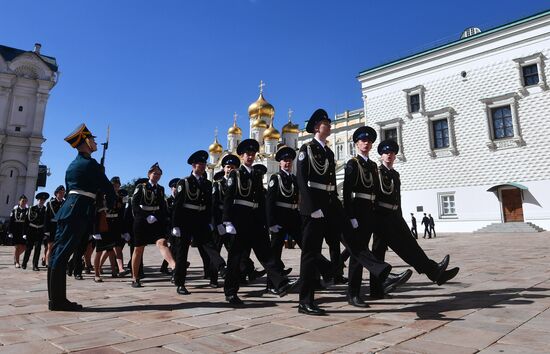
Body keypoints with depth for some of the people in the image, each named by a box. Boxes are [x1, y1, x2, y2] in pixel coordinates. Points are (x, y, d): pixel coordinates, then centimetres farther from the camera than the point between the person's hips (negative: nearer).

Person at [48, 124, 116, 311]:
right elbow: (107, 187, -6)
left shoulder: (73, 164, 20)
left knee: (60, 253, 7)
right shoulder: (90, 163, -8)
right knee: (62, 253, -8)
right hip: (78, 212, -9)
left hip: (69, 209, 9)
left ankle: (57, 298, 14)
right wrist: (110, 202, 13)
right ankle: (57, 300, -3)